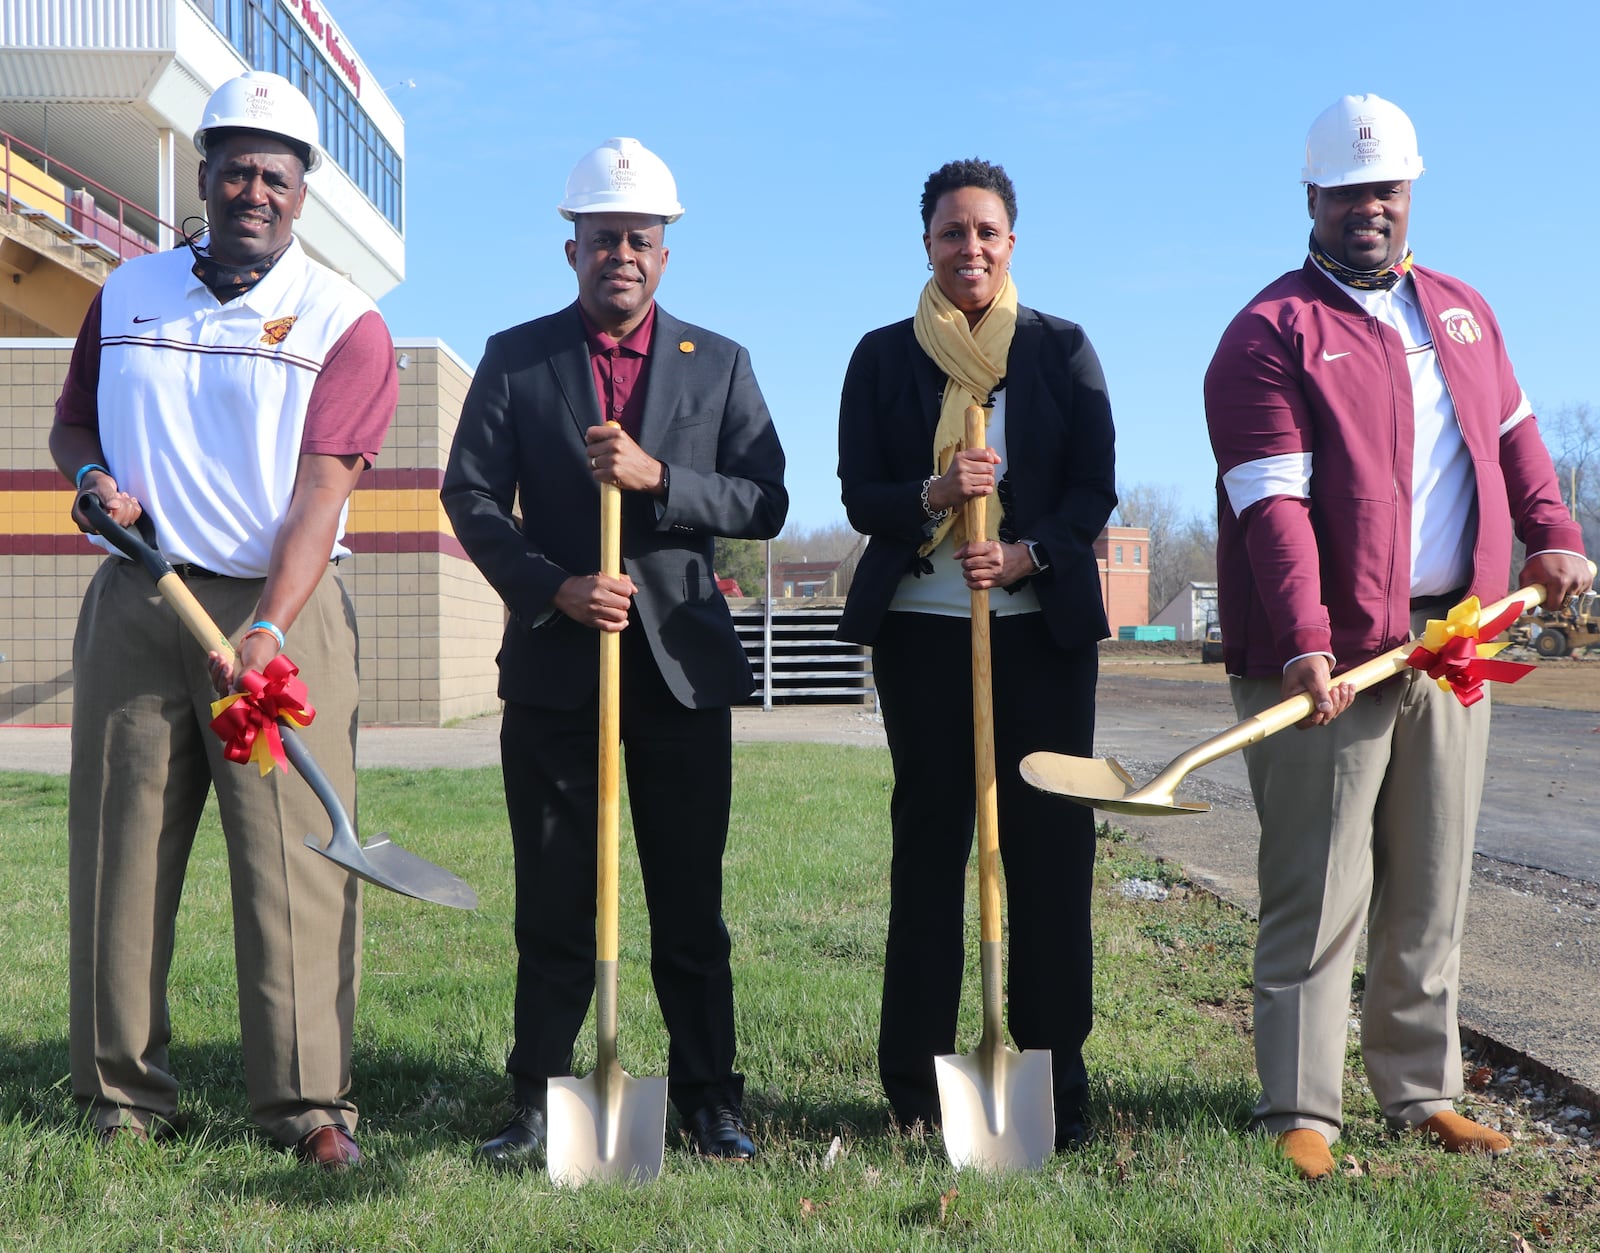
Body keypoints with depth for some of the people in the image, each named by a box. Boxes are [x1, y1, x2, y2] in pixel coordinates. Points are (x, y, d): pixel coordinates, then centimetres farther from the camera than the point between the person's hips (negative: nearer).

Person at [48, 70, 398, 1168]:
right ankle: (124, 1097, 11)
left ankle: (309, 1101, -3)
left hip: (284, 607, -3)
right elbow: (73, 423, 24)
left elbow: (320, 492, -10)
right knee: (120, 849, 3)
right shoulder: (128, 294, 14)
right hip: (135, 603, 4)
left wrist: (267, 631, -23)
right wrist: (91, 478, -2)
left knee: (293, 859, -7)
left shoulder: (344, 322, 1)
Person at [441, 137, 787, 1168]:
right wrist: (552, 588, -13)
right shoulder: (515, 358, 7)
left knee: (691, 899, 5)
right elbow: (472, 495, 1)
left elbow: (765, 503, 0)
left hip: (683, 663, 1)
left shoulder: (719, 365, 9)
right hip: (555, 661, 0)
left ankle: (710, 1100, 14)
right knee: (553, 899, 4)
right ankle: (540, 1101, 14)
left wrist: (657, 476, -16)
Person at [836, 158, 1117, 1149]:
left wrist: (1027, 553, -15)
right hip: (922, 628, 0)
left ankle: (1057, 1082, 7)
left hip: (1044, 624, 0)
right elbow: (859, 497, 3)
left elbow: (1096, 490, 2)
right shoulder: (885, 356, 7)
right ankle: (917, 1085, 10)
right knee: (927, 844, 3)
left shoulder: (1063, 349, 7)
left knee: (1053, 843, -1)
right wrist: (931, 497, -17)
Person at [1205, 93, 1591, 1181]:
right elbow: (1272, 504, -16)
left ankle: (1424, 1092, 22)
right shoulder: (1272, 333, -6)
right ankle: (1302, 1114, 1)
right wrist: (1304, 643, -27)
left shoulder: (1462, 311, 17)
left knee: (1432, 892, 12)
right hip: (1329, 659, -6)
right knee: (1319, 893, -5)